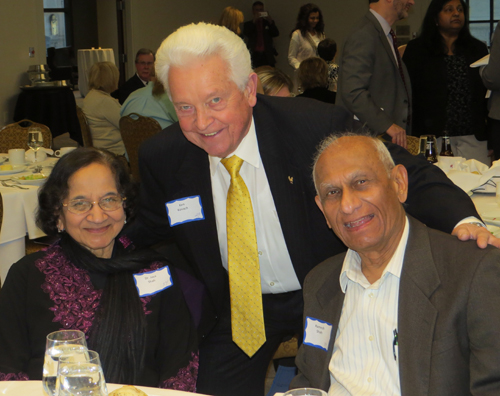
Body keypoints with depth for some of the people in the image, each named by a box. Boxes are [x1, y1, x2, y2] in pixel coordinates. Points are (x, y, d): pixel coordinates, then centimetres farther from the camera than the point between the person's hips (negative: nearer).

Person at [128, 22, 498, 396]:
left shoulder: (319, 127, -26)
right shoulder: (160, 158, -14)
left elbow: (410, 175, -19)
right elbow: (147, 235, 5)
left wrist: (462, 220, -37)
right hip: (236, 307, 2)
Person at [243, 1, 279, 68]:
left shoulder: (268, 23, 17)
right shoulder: (248, 24, 14)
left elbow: (276, 34, 4)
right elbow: (246, 35, -4)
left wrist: (270, 21, -10)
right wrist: (254, 21, -12)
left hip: (267, 56, 1)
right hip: (254, 56, -1)